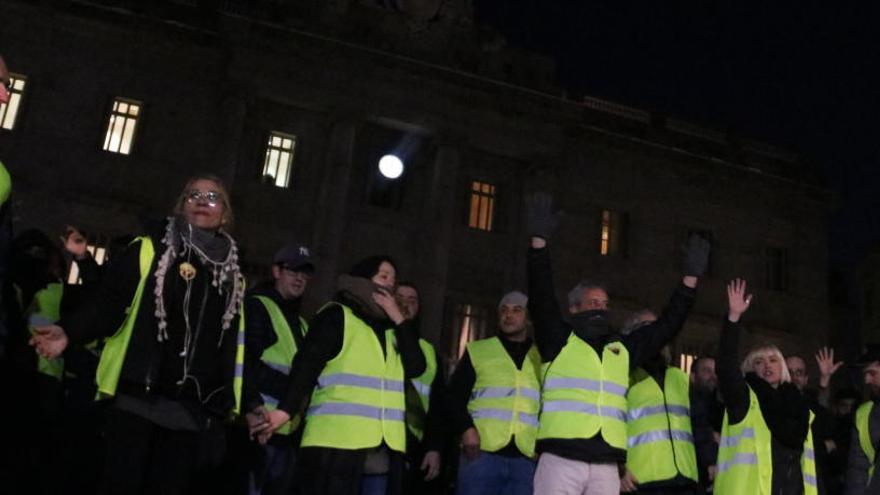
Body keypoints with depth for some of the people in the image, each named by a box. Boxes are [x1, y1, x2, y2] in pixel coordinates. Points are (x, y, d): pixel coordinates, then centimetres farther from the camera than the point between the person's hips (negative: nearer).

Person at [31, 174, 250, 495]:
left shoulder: (233, 276, 16)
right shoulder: (148, 251, 6)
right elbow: (108, 305, -4)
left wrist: (243, 403, 11)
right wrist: (68, 332, -22)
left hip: (192, 412, 3)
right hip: (137, 400, -3)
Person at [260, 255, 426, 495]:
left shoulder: (390, 328, 22)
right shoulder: (337, 316, 4)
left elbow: (416, 367, 9)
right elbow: (307, 364, -8)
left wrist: (399, 320, 4)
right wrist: (285, 409, -21)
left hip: (383, 447, 6)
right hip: (337, 442, -6)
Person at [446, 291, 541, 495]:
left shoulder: (541, 358, 15)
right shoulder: (477, 350, 11)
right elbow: (455, 395, 6)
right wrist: (466, 428, -10)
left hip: (526, 457, 2)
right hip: (481, 452, -1)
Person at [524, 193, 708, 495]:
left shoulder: (623, 350, 20)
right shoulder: (559, 341, 7)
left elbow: (667, 324, 23)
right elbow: (541, 299, -6)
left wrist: (690, 278, 18)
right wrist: (539, 240, -15)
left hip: (606, 465, 5)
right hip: (561, 458, -4)